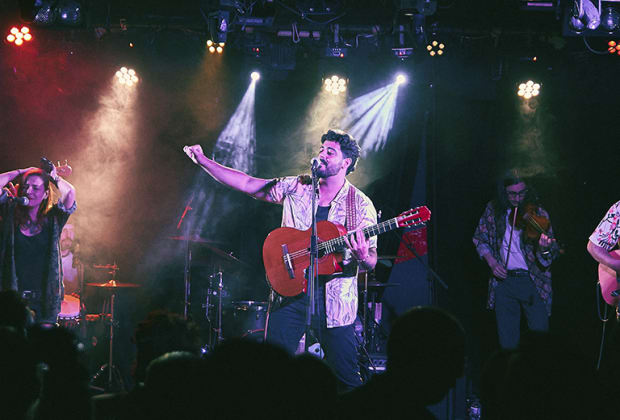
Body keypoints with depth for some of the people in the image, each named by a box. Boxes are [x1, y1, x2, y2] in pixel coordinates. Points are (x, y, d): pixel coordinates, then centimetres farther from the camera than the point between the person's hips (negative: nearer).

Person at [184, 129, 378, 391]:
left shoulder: (360, 205, -2)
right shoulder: (297, 188, 7)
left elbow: (371, 262, -3)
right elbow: (248, 185, 6)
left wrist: (364, 258, -28)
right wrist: (203, 162, 0)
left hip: (334, 300, -3)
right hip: (290, 289, 3)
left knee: (346, 378, -3)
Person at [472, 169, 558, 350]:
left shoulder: (538, 214, -6)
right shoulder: (493, 211, 2)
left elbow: (550, 256, -8)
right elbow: (480, 239, 15)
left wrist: (545, 249, -31)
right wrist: (491, 261, -1)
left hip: (533, 282, -2)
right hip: (503, 281, 2)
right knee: (508, 341, 5)